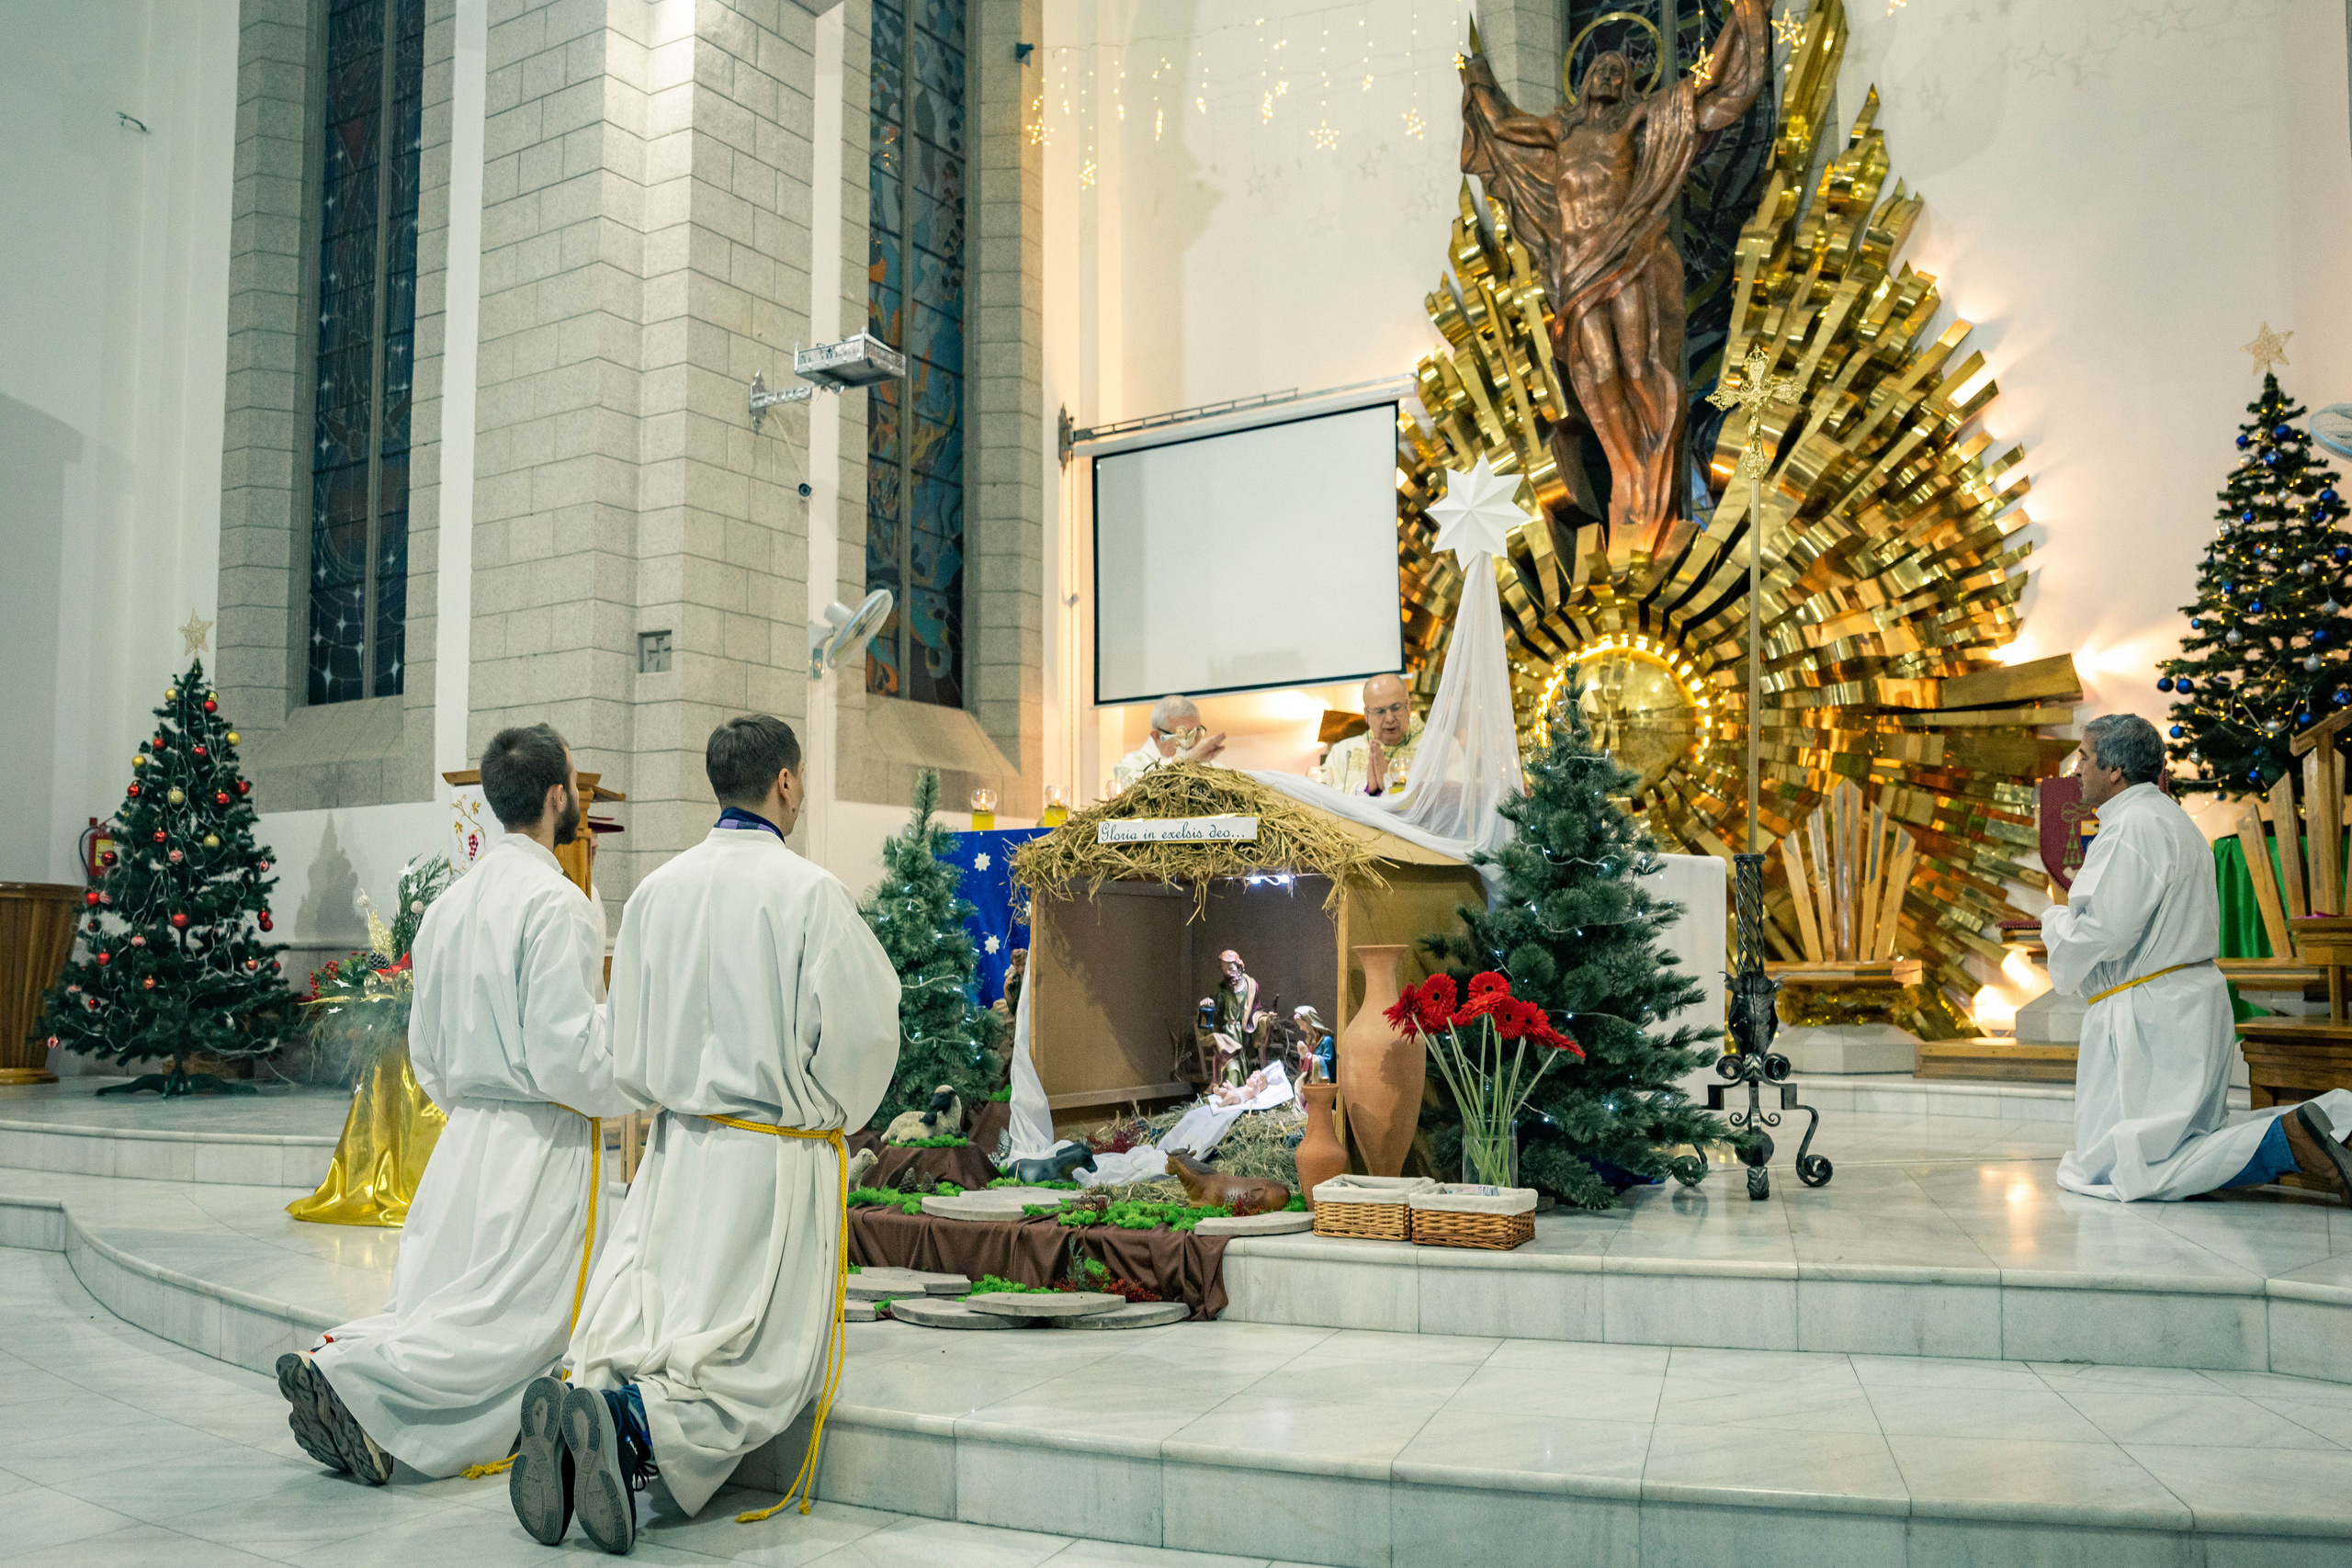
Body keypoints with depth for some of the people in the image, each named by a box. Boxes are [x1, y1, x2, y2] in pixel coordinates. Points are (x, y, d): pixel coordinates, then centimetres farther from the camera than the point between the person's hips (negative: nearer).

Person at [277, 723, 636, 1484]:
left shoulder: (449, 902, 12)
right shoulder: (554, 902, -15)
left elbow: (425, 1051, 17)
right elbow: (566, 1052, -20)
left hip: (464, 1136, 8)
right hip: (541, 1143, -8)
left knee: (438, 1306, 12)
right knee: (512, 1329, -5)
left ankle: (332, 1358, -9)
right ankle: (346, 1378, -20)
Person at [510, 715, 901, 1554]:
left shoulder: (655, 890, 4)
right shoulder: (809, 893, -13)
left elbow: (627, 1040, 10)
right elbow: (865, 1028, -10)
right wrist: (828, 1112, 9)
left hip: (678, 1146, 5)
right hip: (776, 1154, -5)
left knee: (635, 1325, 11)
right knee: (761, 1357, 1)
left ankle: (584, 1396, -18)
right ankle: (637, 1426, -24)